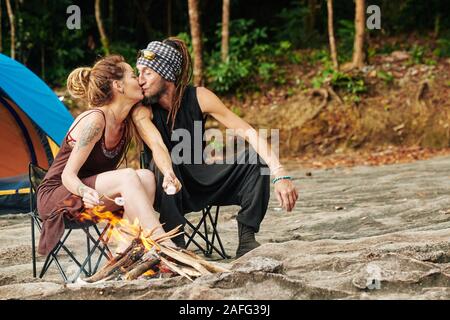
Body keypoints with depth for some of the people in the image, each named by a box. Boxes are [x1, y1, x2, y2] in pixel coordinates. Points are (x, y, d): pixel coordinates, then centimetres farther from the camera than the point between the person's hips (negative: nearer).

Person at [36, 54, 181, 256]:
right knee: (127, 177, -31)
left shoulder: (129, 122, 3)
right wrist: (86, 192, -44)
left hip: (94, 189, 8)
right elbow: (67, 175, -22)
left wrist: (168, 173, -31)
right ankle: (163, 246, -37)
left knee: (146, 176, -19)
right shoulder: (94, 120, -21)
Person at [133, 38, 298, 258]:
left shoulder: (198, 97, -10)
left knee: (255, 158, -17)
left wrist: (279, 174, -28)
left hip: (199, 181, 3)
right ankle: (175, 245, -28)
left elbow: (247, 132, -16)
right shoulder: (142, 111, -15)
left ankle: (246, 240, -16)